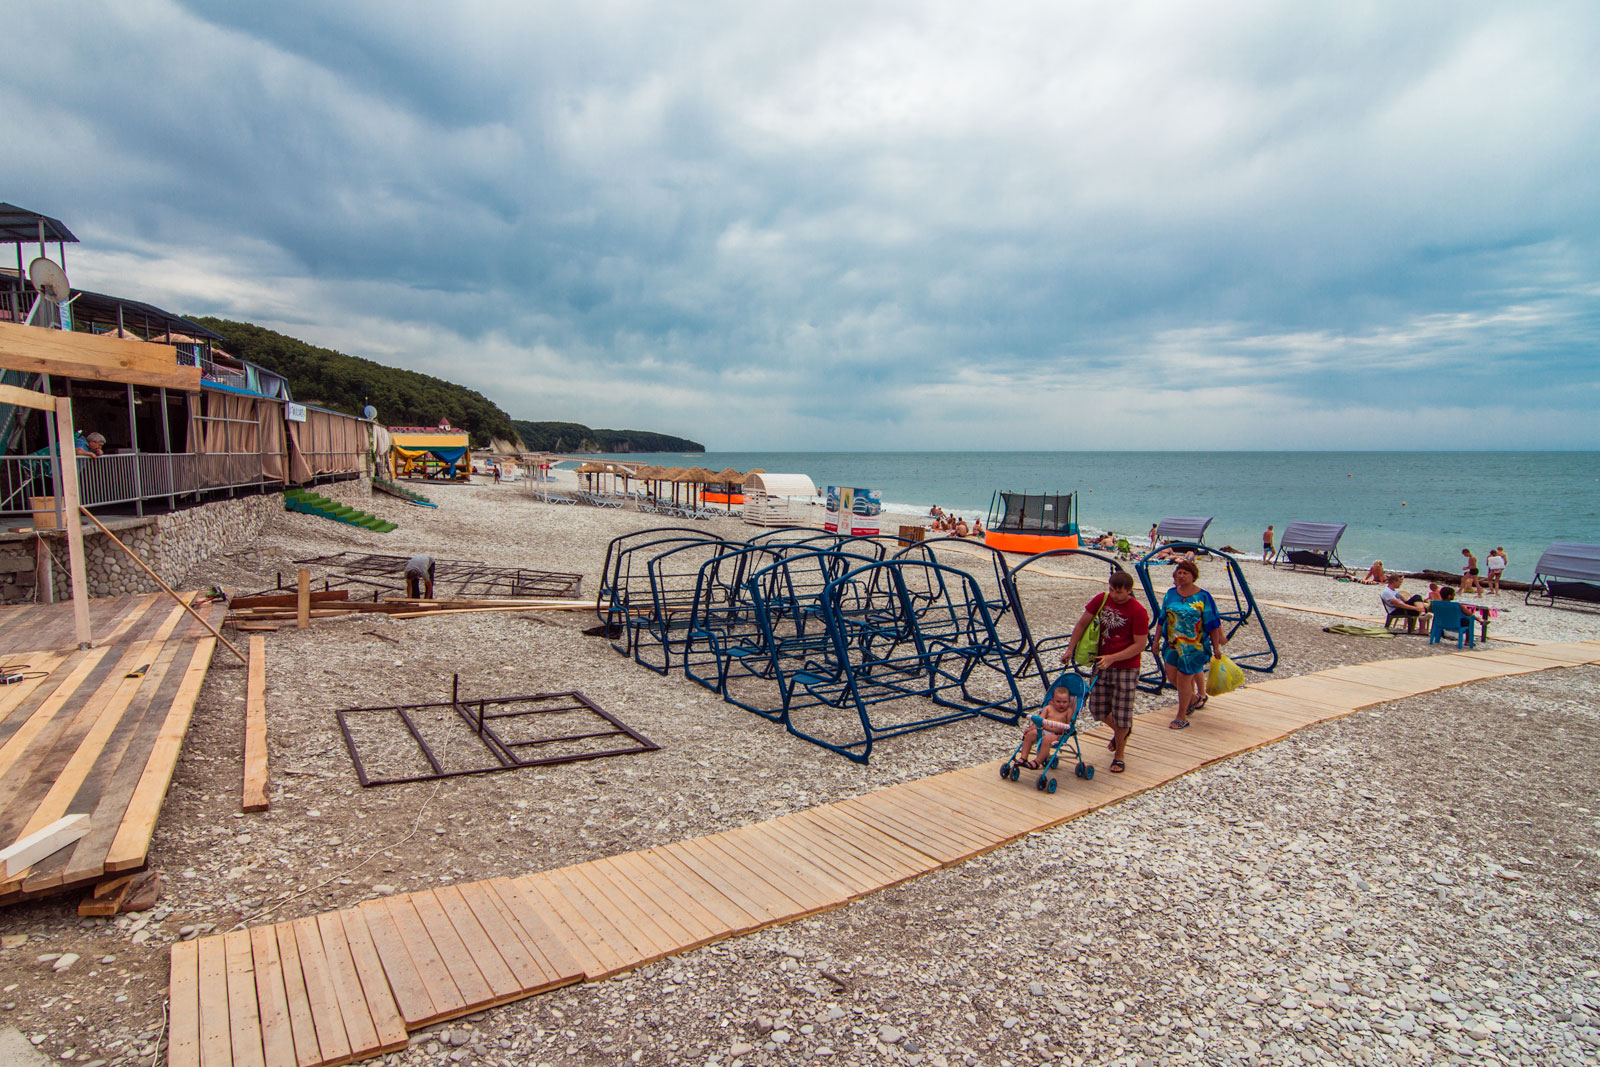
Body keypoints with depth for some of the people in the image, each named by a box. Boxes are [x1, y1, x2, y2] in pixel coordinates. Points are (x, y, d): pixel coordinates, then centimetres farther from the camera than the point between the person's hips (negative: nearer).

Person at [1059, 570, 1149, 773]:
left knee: (1121, 713, 1)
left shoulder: (1138, 612, -16)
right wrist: (1070, 649, 3)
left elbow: (1140, 645, -15)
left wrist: (1112, 658, -21)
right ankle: (1121, 732, 41)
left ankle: (1119, 756, 20)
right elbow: (1082, 623, 6)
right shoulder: (1102, 599, -3)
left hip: (1126, 667, -5)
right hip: (1102, 663, 5)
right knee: (1097, 708, 10)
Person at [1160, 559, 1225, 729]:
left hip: (1195, 645, -5)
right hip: (1173, 643, 5)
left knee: (1184, 678, -2)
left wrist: (1216, 647, -5)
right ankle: (1195, 698, 39)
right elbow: (1163, 619, 13)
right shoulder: (1171, 594, 4)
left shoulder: (1203, 597, -8)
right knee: (1172, 676, 10)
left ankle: (1182, 717, 12)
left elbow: (1213, 624, -5)